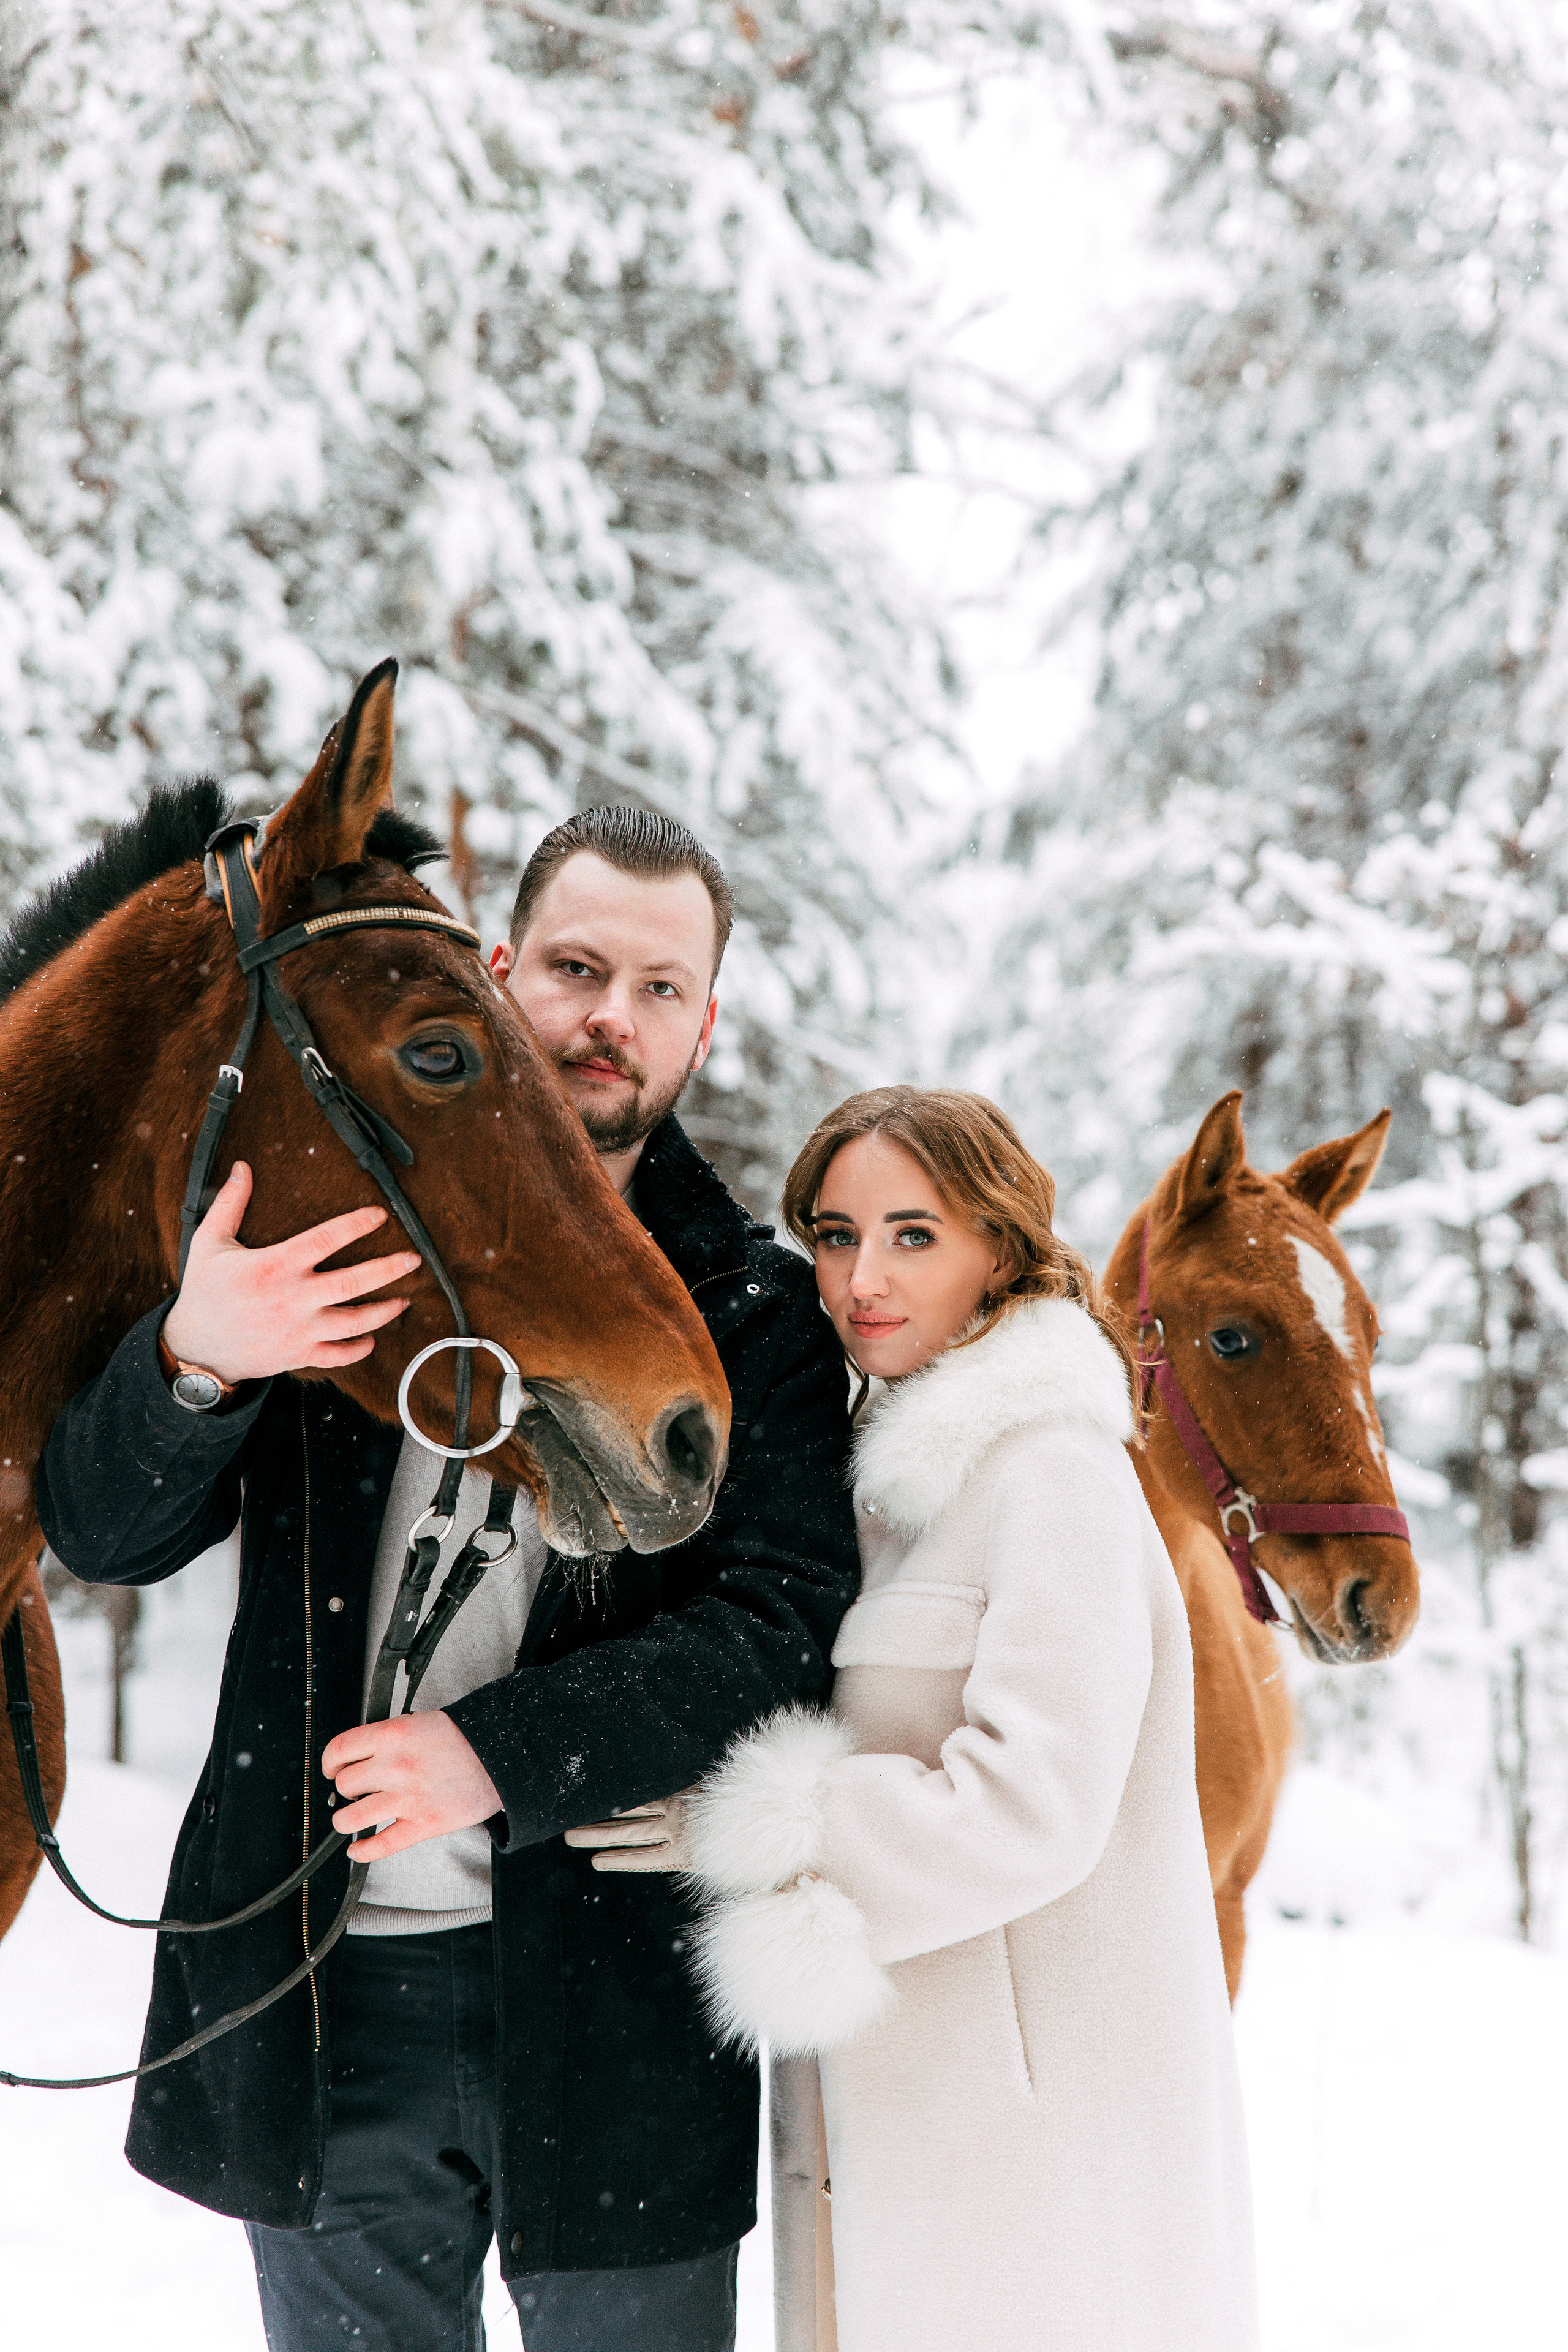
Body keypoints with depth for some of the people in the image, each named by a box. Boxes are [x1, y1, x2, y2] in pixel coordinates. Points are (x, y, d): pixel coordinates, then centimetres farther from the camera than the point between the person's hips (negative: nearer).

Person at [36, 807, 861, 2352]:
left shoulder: (758, 1310, 0)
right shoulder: (320, 1230, 3)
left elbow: (786, 1626, -11)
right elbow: (100, 1531, 1)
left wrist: (505, 1751, -25)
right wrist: (192, 1363, -21)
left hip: (615, 1992, -1)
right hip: (321, 1993, 1)